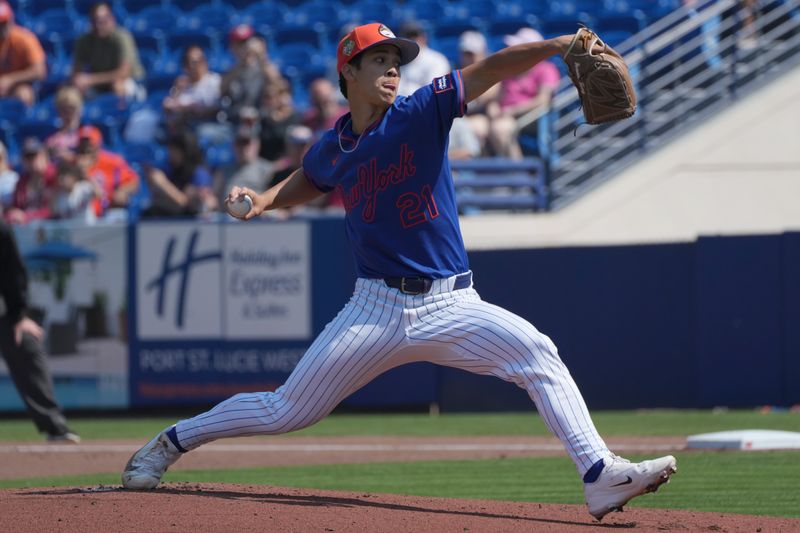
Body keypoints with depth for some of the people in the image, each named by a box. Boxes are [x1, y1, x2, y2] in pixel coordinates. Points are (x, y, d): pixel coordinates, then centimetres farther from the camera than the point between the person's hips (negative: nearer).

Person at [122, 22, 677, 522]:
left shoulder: (422, 113, -5)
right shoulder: (333, 149, 4)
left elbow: (490, 70, -19)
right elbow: (308, 181, 28)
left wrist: (554, 45, -34)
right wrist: (266, 199, 8)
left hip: (452, 307, -1)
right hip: (377, 311, 1)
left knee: (537, 354, -24)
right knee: (286, 411, 4)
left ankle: (600, 474, -27)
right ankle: (172, 442, 25)